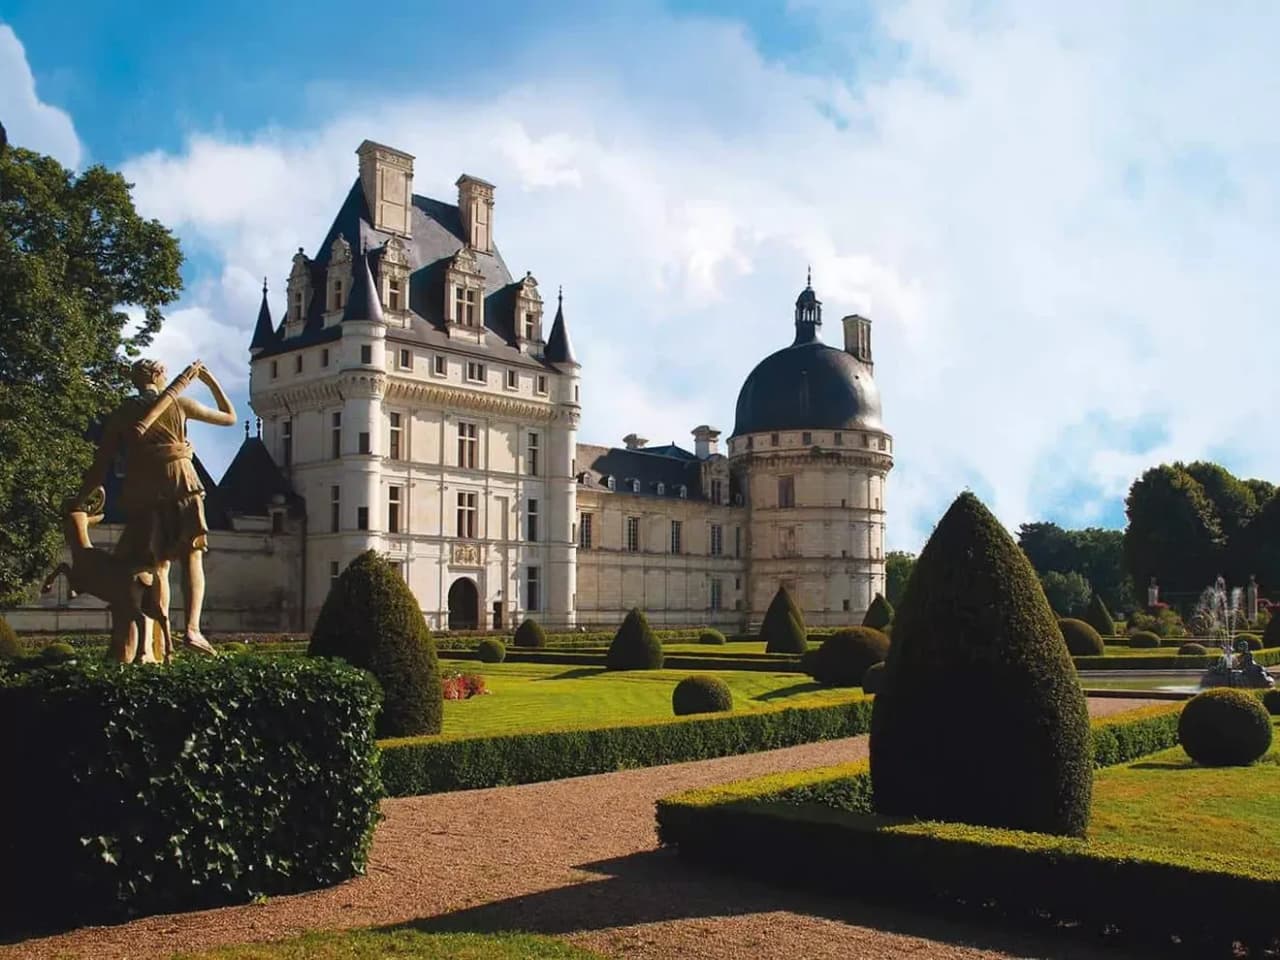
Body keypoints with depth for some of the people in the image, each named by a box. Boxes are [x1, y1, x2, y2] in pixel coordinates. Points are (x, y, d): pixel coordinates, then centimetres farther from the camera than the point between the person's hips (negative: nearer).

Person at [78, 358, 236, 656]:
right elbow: (229, 417, 21)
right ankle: (192, 629, -24)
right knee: (191, 556, -5)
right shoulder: (178, 402, 12)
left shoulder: (121, 414, 16)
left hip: (139, 493, 3)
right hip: (178, 484, -3)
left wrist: (81, 499, 13)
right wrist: (212, 382, 29)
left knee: (158, 565, 10)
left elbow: (101, 462, 10)